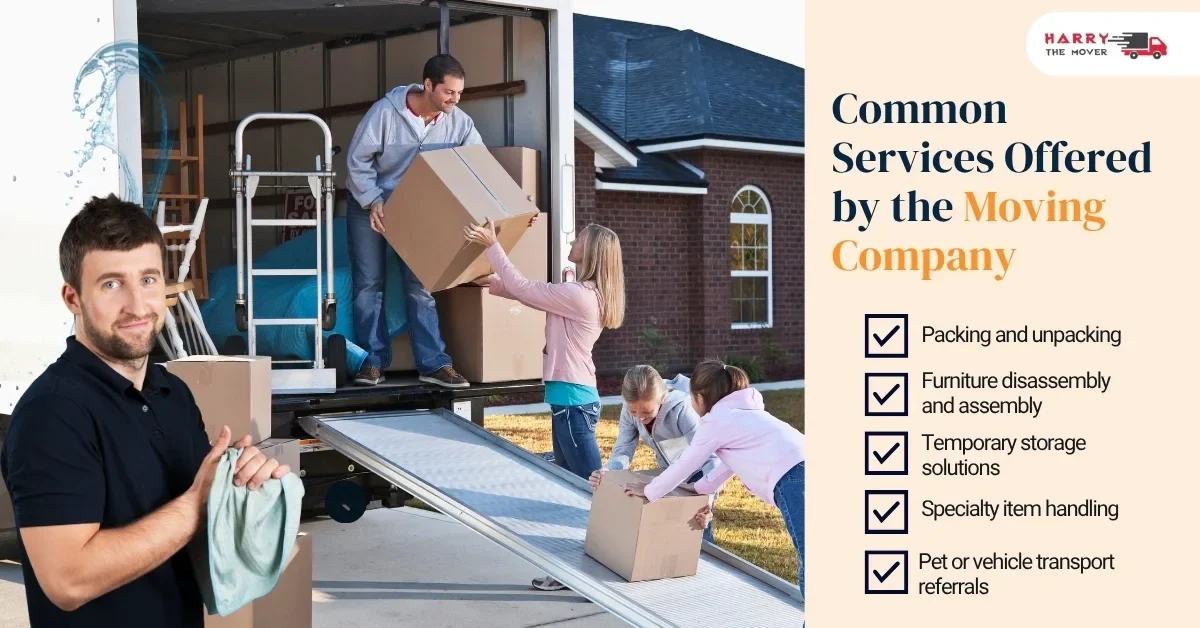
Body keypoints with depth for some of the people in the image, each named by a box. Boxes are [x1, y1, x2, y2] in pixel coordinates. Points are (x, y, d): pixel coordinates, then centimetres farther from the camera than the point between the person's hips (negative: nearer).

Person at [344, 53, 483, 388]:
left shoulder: (459, 122, -15)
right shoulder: (385, 111, -24)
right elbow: (357, 160, -17)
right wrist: (374, 202, -25)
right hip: (369, 204, -2)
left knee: (420, 286, 0)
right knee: (369, 284, -1)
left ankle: (434, 364, 1)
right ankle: (374, 361, 7)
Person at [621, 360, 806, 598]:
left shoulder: (714, 420, 8)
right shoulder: (744, 412, 32)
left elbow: (684, 466, 17)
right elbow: (730, 462, 42)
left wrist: (648, 491, 31)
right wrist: (698, 489, 47)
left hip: (792, 479, -8)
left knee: (807, 575, -10)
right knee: (805, 572, 11)